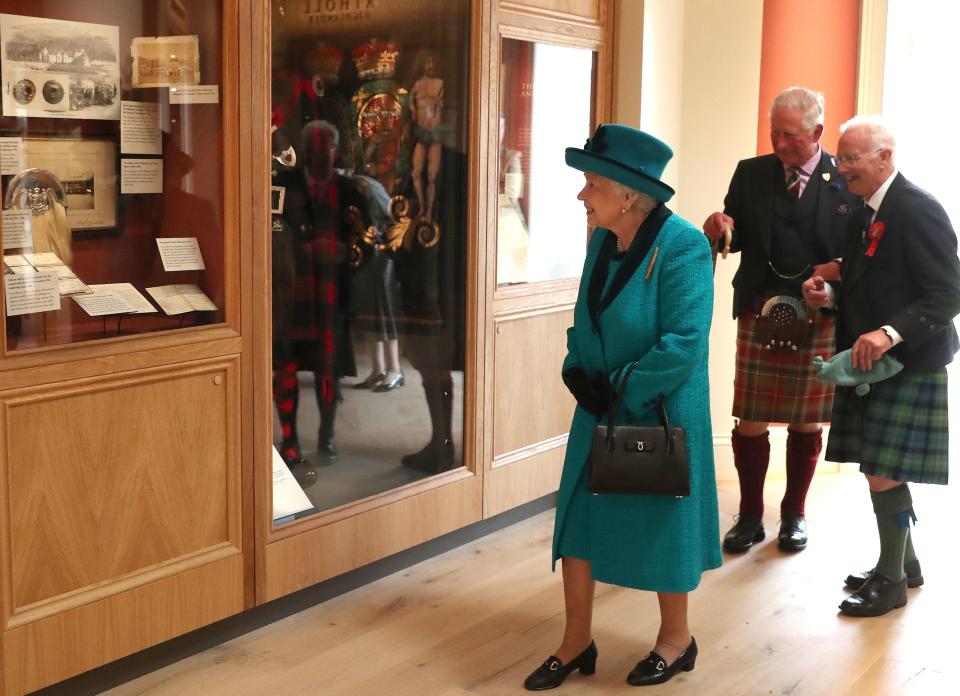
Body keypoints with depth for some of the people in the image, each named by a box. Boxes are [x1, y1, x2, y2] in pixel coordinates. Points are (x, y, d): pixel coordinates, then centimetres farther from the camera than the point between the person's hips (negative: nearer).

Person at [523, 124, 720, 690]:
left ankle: (676, 640, 33)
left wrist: (620, 390, -19)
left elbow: (684, 344, -25)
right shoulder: (602, 241, 1)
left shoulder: (682, 247, -20)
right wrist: (579, 375, -8)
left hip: (660, 415, -6)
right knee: (578, 519, 9)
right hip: (600, 412, 6)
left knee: (660, 525, 10)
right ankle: (577, 644, 24)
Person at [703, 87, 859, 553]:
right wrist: (718, 228, -14)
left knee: (805, 423, 11)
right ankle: (750, 516, 18)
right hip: (759, 313, 1)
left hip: (818, 318, -1)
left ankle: (795, 514, 28)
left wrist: (840, 271, -18)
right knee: (750, 421, 2)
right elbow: (733, 238, 8)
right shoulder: (751, 173, 5)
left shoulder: (847, 180, -1)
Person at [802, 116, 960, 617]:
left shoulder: (917, 210, -16)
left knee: (883, 474, -3)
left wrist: (890, 333, -30)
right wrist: (829, 293, 0)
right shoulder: (864, 210, 11)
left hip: (906, 365, -8)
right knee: (878, 471, 16)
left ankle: (892, 580, 14)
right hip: (868, 365, 8)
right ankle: (903, 563, 33)